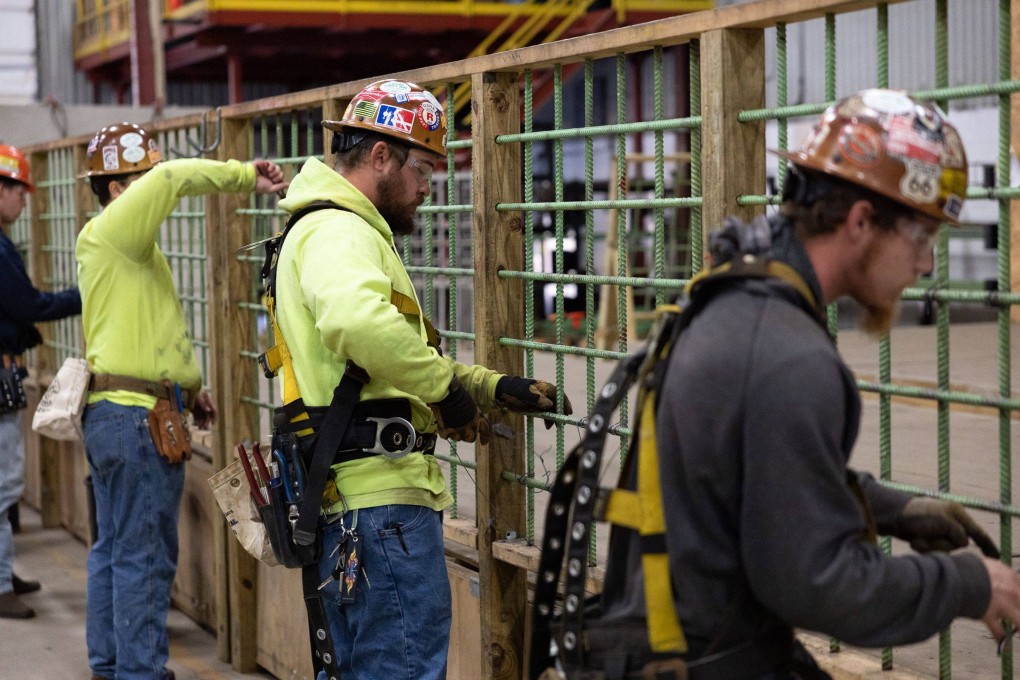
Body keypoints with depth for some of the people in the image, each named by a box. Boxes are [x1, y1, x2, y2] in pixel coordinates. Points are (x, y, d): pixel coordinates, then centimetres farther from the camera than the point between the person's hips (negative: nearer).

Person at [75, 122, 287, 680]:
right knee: (145, 556, -6)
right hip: (138, 415, -11)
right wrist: (246, 176, -19)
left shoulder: (121, 244, 20)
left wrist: (186, 388, 18)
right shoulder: (109, 231, -11)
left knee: (113, 549, 15)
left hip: (109, 410, 11)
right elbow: (171, 178, -26)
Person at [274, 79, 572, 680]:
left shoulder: (337, 230, 23)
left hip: (344, 498, 11)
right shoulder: (338, 231, -12)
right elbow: (358, 321, -35)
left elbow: (388, 362, 25)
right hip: (381, 495, -11)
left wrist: (493, 389, 14)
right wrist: (448, 386, -21)